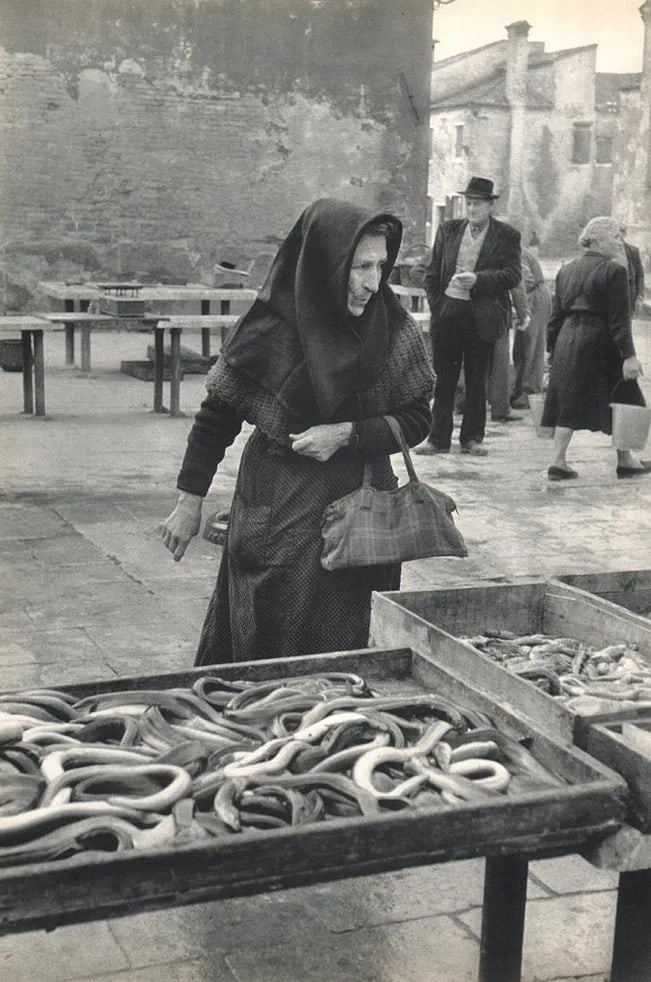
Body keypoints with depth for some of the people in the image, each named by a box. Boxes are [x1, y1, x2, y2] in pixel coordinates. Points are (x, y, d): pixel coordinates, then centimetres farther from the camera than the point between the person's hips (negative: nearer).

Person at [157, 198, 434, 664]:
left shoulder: (394, 329, -4)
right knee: (273, 645, 5)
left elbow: (417, 418, 1)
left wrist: (346, 434, -14)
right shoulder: (273, 328, -12)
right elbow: (218, 414, -4)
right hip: (279, 515, -2)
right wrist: (189, 502, -1)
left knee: (350, 646, 7)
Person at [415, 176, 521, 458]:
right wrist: (436, 305, 1)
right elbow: (432, 272, 11)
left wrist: (478, 279, -20)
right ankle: (438, 438, 11)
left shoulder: (507, 236, 1)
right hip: (448, 311, 2)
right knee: (443, 378, 5)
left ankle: (471, 438, 15)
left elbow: (513, 274, -8)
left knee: (477, 380, 6)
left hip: (481, 316, -2)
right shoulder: (448, 230, 9)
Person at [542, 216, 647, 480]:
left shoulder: (566, 270, 12)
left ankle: (558, 461, 6)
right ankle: (625, 461, 17)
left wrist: (553, 349, 18)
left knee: (569, 402, 10)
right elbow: (619, 318, -15)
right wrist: (628, 355, -15)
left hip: (567, 340, 6)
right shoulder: (613, 270, -10)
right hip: (599, 341, -6)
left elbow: (556, 314, 14)